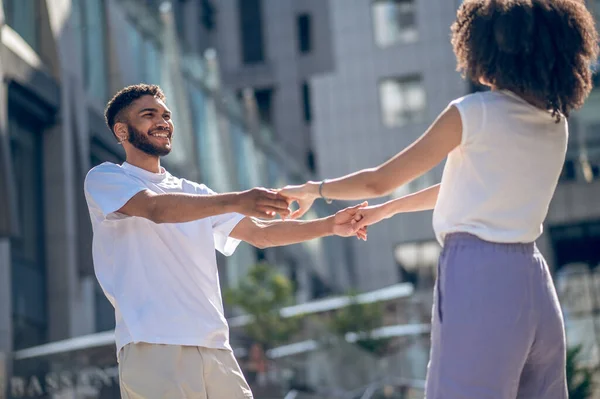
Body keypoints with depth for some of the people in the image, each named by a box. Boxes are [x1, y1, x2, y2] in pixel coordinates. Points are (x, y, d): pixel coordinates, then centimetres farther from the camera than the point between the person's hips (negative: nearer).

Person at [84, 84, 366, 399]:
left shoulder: (192, 193, 24)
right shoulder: (104, 178, 4)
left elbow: (259, 233, 19)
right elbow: (156, 208, -16)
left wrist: (329, 225, 7)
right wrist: (235, 201, -30)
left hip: (215, 349, 6)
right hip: (153, 348, -6)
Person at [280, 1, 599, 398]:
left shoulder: (474, 112, -6)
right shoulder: (556, 124, 13)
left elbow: (380, 180, 1)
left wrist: (314, 189, 18)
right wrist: (388, 210, 35)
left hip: (478, 276, -7)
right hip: (533, 279, 7)